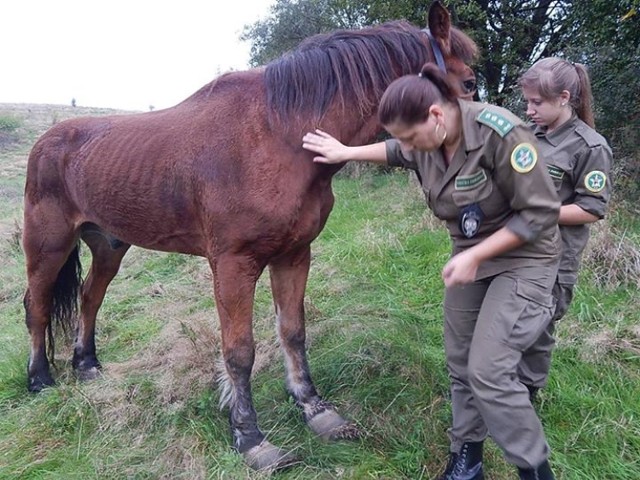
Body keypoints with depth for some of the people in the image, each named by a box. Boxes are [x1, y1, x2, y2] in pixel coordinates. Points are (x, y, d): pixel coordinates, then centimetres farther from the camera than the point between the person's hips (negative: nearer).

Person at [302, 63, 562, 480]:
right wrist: (346, 153, 16)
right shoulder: (426, 143, -6)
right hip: (471, 257, 7)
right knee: (461, 364, 11)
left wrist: (474, 256, -24)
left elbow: (540, 214, -23)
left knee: (488, 371, -11)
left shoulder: (500, 133, -27)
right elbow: (396, 153, 20)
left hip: (523, 259, -7)